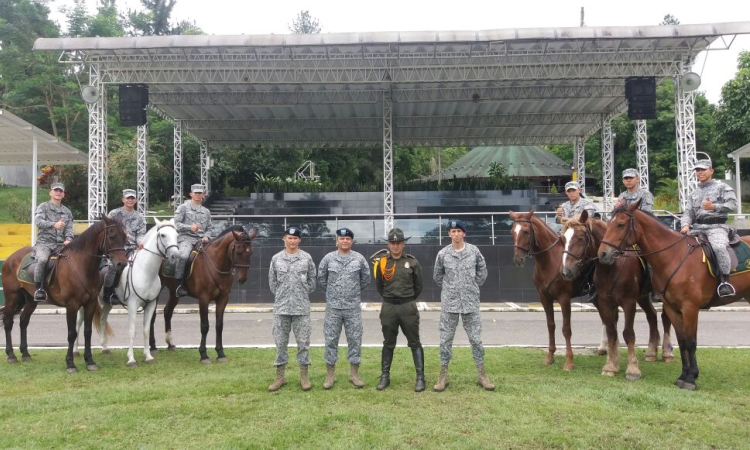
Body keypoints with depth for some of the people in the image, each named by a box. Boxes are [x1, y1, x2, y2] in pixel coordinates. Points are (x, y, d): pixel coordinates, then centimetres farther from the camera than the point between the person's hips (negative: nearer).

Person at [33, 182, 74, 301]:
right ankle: (38, 289, -25)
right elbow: (38, 221, -11)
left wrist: (68, 239, -12)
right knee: (42, 260, -33)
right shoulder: (43, 207, 8)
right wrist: (54, 225, -28)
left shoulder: (67, 211, 20)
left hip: (61, 244, 4)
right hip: (44, 242, -4)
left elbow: (69, 228, 10)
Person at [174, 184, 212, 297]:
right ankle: (179, 284, -25)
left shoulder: (206, 211, 20)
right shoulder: (184, 207, 7)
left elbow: (209, 228, 23)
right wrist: (190, 227, -14)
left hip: (201, 239, 5)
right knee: (183, 256, -34)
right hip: (186, 238, -5)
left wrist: (206, 236, 2)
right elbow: (176, 223, 0)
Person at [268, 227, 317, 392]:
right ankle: (280, 376, 17)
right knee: (280, 342, 7)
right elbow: (272, 282, 9)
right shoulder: (276, 258, 3)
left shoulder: (306, 258, 1)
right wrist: (281, 296, 7)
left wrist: (303, 294, 6)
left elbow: (312, 280, 7)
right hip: (281, 308, 1)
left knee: (303, 342, 4)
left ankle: (304, 376, 15)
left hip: (302, 307, -1)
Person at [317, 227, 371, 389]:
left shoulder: (359, 258, 1)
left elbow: (365, 278, 13)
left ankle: (354, 373, 16)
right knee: (331, 340, 4)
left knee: (355, 339, 4)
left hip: (353, 307, 1)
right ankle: (330, 374, 15)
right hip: (333, 307, 0)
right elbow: (321, 278, 11)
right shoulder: (328, 258, 0)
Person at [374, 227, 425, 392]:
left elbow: (418, 286, 6)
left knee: (414, 343, 3)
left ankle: (420, 377, 7)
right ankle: (385, 376, 20)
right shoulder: (382, 263, 2)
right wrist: (389, 299, 12)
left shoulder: (412, 262, -3)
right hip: (388, 307, 2)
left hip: (408, 307, -2)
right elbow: (379, 285, 13)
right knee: (388, 343, 11)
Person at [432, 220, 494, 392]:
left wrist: (472, 288, 9)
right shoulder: (443, 254, -3)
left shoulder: (474, 251, -2)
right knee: (445, 339, 5)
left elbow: (482, 272, 11)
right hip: (449, 303, 0)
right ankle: (443, 375, 15)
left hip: (470, 302, 0)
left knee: (476, 338, 6)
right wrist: (449, 290, 9)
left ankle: (481, 375, 17)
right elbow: (437, 276, 10)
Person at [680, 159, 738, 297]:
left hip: (716, 226, -6)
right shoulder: (694, 193, 21)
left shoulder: (722, 187, 6)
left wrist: (714, 207, -21)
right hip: (697, 228, 6)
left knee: (719, 247, -37)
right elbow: (688, 212, 11)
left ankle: (725, 281, -27)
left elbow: (733, 204, -7)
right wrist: (686, 225, -10)